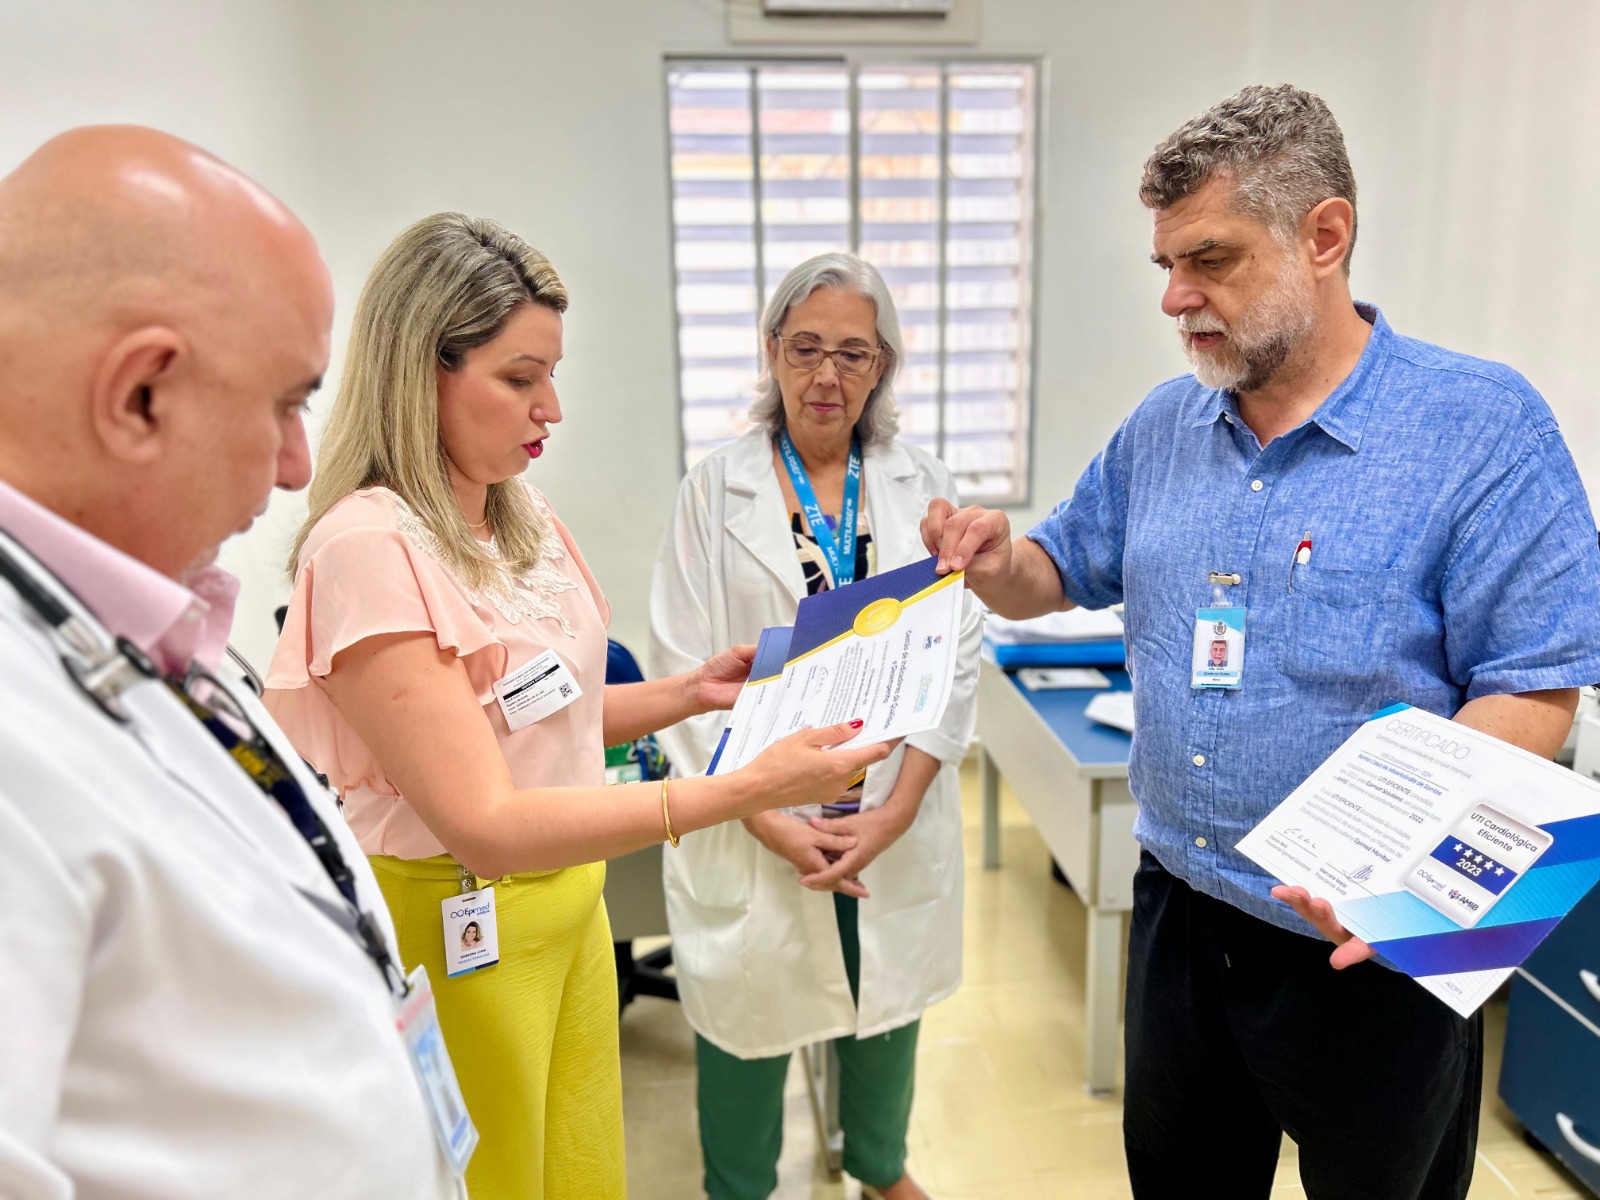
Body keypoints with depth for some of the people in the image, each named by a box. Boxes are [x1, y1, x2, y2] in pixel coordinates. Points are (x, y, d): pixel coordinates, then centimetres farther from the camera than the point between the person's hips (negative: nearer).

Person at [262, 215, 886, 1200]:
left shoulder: (527, 519, 3)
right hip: (456, 928, -7)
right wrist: (746, 789, -32)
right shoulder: (369, 547, -23)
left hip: (570, 899, 7)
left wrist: (688, 693, -2)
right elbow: (485, 823, -27)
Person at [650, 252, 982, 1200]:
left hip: (897, 822, 2)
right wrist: (765, 816, -13)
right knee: (747, 1016, 11)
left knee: (886, 1009, 20)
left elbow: (956, 660, -2)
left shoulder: (925, 487, 1)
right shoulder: (715, 490, -3)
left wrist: (897, 808, -11)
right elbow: (686, 670, -7)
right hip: (756, 828, -2)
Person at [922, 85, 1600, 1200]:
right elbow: (1063, 573, 10)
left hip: (1373, 950, -4)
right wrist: (998, 560, -13)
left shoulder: (1484, 426, -15)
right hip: (1179, 911, 5)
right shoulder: (1162, 426, 2)